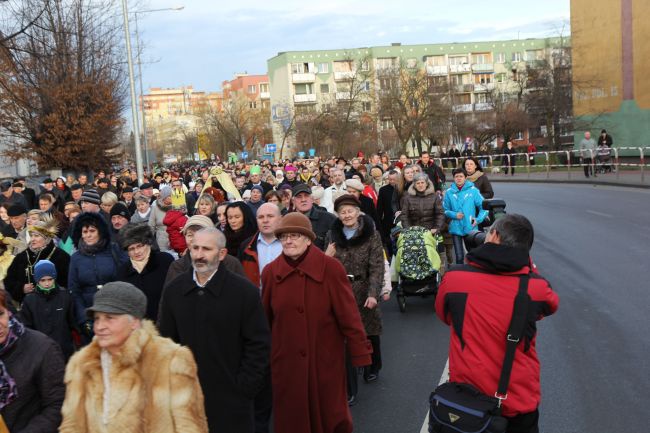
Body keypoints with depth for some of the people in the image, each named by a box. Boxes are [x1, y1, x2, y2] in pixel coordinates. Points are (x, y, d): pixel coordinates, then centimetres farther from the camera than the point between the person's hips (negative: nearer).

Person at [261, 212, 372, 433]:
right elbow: (265, 318, 5)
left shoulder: (331, 268, -12)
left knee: (329, 414, 13)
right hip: (286, 361, 2)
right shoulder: (270, 271, -2)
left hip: (325, 358, -2)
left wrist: (360, 352, -10)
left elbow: (348, 313, -10)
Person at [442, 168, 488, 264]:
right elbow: (445, 210, 5)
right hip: (456, 228, 1)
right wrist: (454, 215, -11)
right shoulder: (449, 192, 0)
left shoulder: (473, 190, -4)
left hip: (470, 228, -1)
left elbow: (484, 206, -1)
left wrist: (478, 219, -10)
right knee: (459, 256, 5)